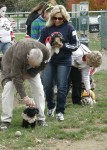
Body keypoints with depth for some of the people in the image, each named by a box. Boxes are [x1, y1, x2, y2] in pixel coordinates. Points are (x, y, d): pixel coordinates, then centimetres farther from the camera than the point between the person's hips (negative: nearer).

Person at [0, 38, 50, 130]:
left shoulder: (45, 52, -33)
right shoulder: (19, 55, -46)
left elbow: (42, 66, -9)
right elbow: (17, 78, -40)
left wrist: (30, 74, -18)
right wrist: (24, 97, -40)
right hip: (11, 62, -4)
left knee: (38, 87, -8)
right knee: (8, 87, -18)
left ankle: (41, 118, 0)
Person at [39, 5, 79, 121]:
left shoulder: (69, 28, -6)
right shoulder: (47, 29, -1)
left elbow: (75, 45, -4)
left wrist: (63, 46, -18)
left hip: (64, 62, -2)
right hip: (49, 61, 2)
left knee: (61, 87, -3)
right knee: (47, 86, 4)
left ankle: (60, 111, 8)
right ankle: (51, 107, 28)